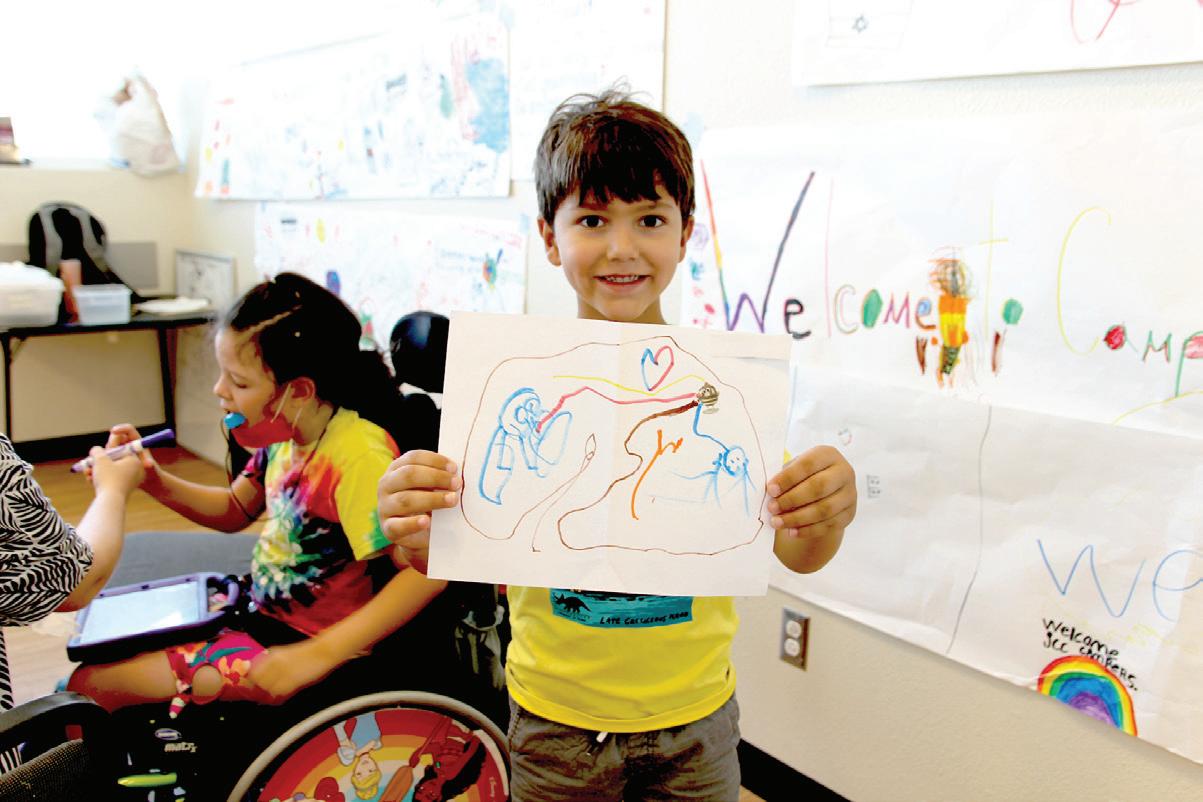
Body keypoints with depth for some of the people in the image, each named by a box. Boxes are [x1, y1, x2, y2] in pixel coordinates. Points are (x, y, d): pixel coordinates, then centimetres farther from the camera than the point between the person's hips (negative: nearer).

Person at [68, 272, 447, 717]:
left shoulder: (356, 455, -28)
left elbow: (428, 571, -32)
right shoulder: (284, 437, -2)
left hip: (308, 644, -8)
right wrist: (156, 481, -1)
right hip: (263, 616, 8)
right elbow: (234, 510, 16)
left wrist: (318, 655, -32)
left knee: (91, 682, -7)